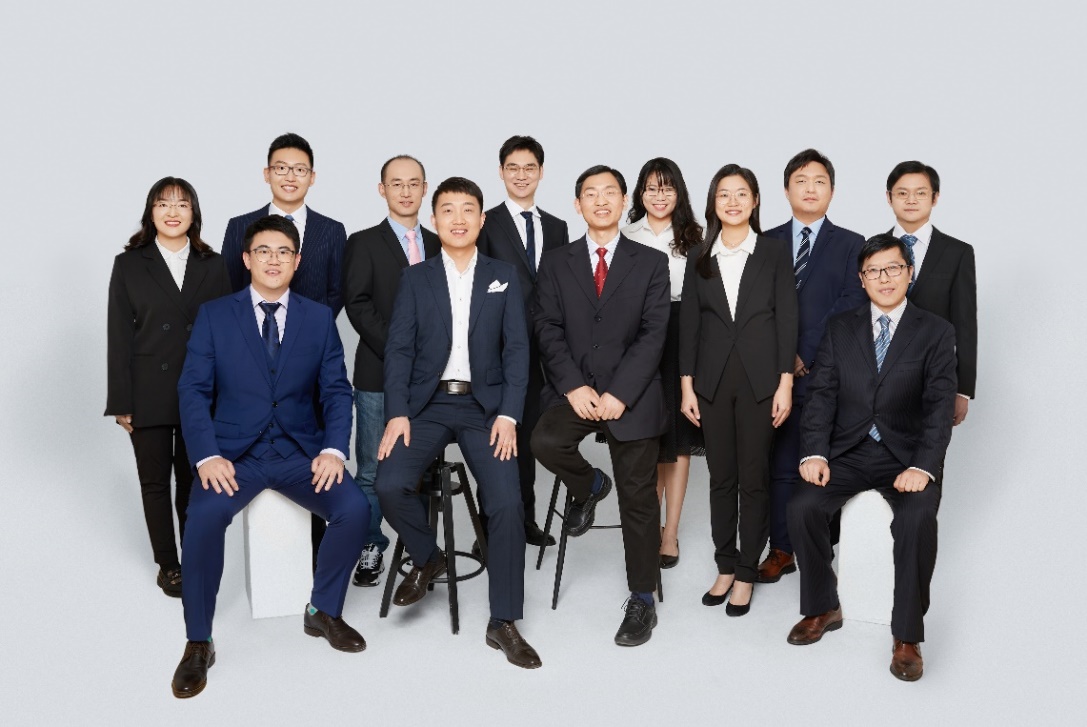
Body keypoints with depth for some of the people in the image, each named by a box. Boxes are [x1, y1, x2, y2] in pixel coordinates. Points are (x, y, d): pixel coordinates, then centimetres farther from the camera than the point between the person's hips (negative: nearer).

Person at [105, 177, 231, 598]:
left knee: (194, 480, 9)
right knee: (155, 482, 9)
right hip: (149, 396, -1)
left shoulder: (212, 266, 6)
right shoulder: (129, 265, 2)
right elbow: (119, 337, -1)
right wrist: (121, 402, -5)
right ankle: (168, 566, 22)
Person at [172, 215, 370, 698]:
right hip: (234, 451, -1)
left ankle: (323, 612, 5)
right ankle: (198, 644, -9)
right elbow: (193, 390, -1)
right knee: (205, 517, -31)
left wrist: (333, 449, -12)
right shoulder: (214, 316, 5)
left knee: (355, 509, -23)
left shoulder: (319, 318, 9)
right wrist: (207, 455, -16)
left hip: (301, 450, 2)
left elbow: (336, 391, 5)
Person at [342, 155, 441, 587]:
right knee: (372, 470, 1)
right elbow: (357, 305, -6)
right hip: (379, 375, -3)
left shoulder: (438, 246, 14)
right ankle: (370, 547, 15)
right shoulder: (364, 243, 3)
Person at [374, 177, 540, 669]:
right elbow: (399, 349, 1)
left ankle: (503, 623, -3)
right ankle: (426, 558, 9)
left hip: (485, 406, 0)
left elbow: (516, 349, 3)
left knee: (507, 502, -18)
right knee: (390, 485, -23)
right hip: (426, 404, 1)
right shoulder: (415, 278, 9)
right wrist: (396, 414, -12)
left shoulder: (504, 277, 9)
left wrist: (509, 415, -10)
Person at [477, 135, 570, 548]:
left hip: (540, 352, 4)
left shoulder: (557, 228, 13)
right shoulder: (486, 224, -1)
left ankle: (525, 519, 23)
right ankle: (491, 523, 13)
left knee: (527, 436, 13)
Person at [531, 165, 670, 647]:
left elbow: (653, 334, -4)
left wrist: (619, 393, -15)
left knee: (638, 498, 0)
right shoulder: (555, 263, 9)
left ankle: (642, 600, 15)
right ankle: (589, 486, 7)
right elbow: (548, 330, 1)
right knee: (546, 441, -28)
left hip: (631, 394, -1)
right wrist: (574, 387, -14)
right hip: (573, 388, 1)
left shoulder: (651, 263, 5)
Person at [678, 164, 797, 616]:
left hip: (760, 379, -2)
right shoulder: (700, 260, 7)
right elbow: (689, 324, 6)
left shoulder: (775, 253, 1)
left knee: (754, 478, 4)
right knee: (721, 478, 9)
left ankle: (746, 574, 15)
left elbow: (787, 320, -1)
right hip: (713, 380, 2)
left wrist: (785, 383, -8)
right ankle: (725, 567, 22)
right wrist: (687, 386, 1)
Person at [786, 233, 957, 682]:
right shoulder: (840, 328, 9)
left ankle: (907, 636, -12)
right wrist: (814, 454, -13)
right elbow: (821, 393, 2)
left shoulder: (935, 332, 2)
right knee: (803, 507, -22)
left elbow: (940, 406, -7)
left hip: (906, 455, -2)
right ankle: (823, 608, 2)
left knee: (917, 519, -30)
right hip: (848, 451, 2)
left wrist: (923, 467, -21)